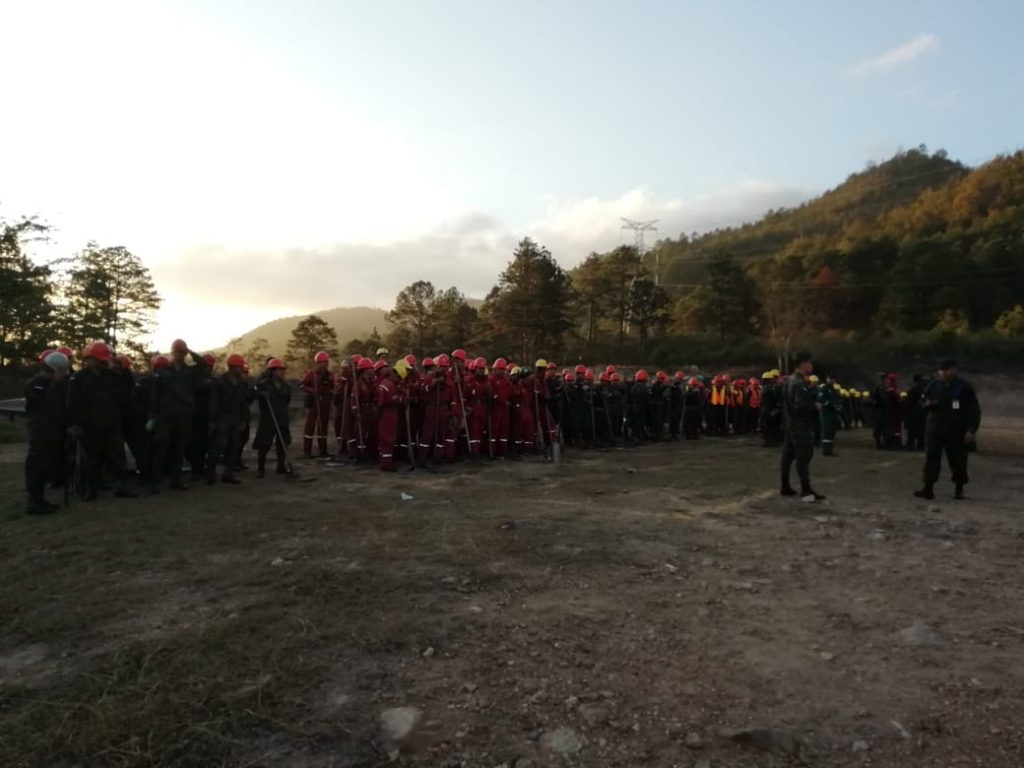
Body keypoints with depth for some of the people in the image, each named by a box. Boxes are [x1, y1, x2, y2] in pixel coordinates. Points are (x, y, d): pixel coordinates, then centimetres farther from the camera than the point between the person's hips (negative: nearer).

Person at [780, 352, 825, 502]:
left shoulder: (790, 380, 13)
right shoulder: (800, 383, -18)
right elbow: (801, 406, -25)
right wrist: (816, 407, -11)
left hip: (791, 422, 10)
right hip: (800, 424, -10)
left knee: (788, 455, 12)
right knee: (804, 456, -9)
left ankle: (785, 487, 18)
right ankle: (806, 490, -8)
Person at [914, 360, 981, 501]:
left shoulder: (964, 388, -2)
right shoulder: (934, 386, 9)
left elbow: (974, 411, -4)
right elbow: (925, 400, 22)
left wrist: (972, 430, -12)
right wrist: (927, 404, -4)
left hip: (956, 431, -3)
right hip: (934, 429, 3)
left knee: (957, 460, 4)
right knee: (931, 458, -3)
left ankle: (959, 489, 20)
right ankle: (928, 488, -3)